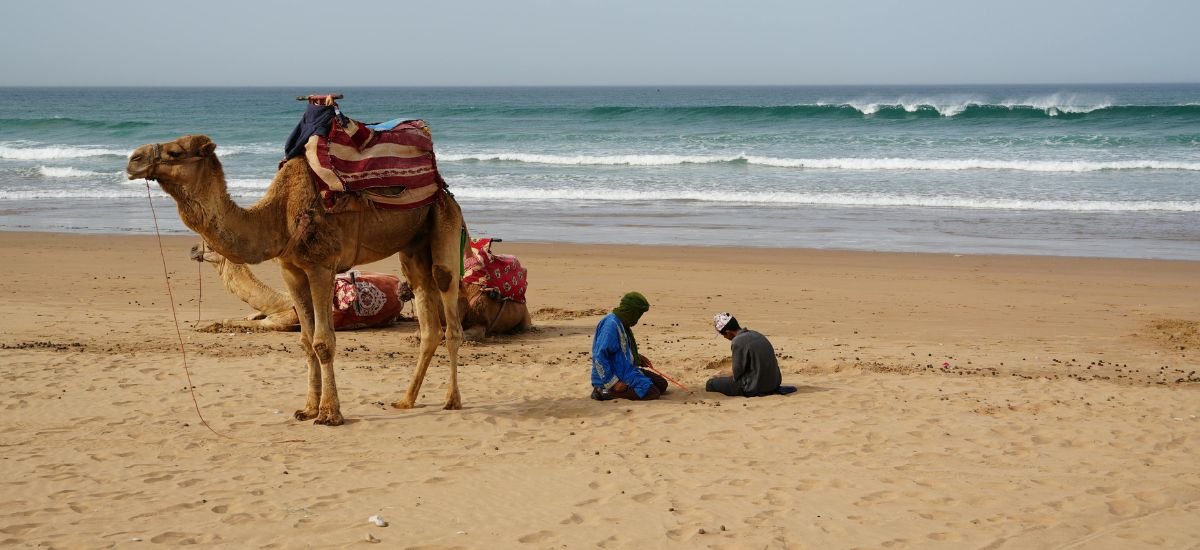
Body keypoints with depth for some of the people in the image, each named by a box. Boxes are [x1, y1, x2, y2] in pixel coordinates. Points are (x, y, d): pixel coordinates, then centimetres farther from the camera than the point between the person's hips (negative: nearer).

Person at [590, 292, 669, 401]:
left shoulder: (622, 323, 11)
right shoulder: (611, 324, -21)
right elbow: (599, 356, -27)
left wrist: (638, 357, 13)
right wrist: (614, 383, -24)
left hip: (626, 370, 11)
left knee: (662, 384, 9)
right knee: (652, 392, -21)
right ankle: (607, 392, -13)